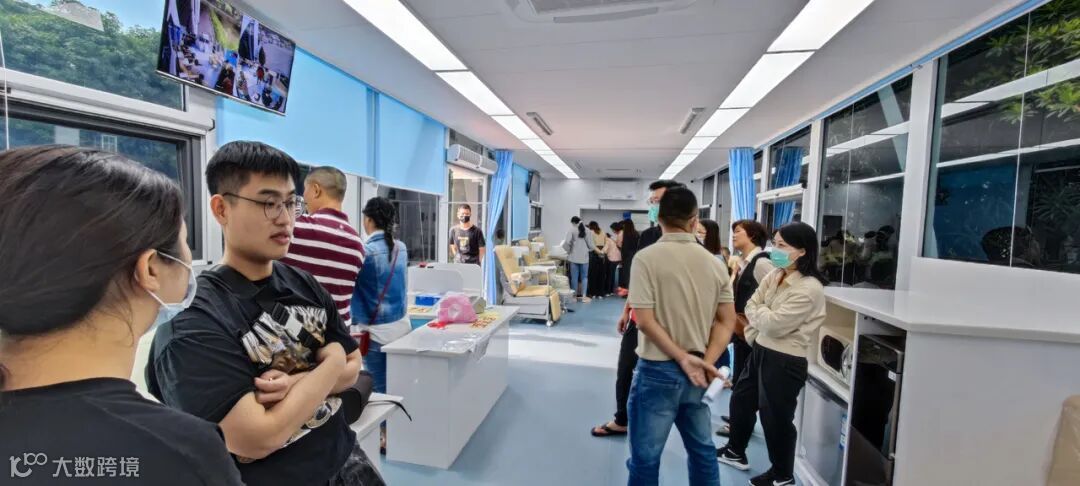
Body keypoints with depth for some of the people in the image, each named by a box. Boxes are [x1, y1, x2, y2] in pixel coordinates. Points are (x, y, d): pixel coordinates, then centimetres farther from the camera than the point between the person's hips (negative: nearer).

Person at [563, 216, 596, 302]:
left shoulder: (572, 230, -6)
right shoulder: (587, 231, 1)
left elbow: (566, 243, -16)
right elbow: (591, 245, -1)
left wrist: (569, 250, 3)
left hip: (574, 257, -2)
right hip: (584, 257, 2)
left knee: (574, 277, 6)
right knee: (584, 277, 9)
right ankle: (584, 296, 6)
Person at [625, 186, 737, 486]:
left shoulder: (647, 258, -13)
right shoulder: (715, 263, 4)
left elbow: (644, 320, -18)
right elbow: (727, 321, 3)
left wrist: (683, 358, -13)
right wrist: (707, 362, -4)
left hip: (658, 370, -5)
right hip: (697, 371, 6)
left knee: (646, 458, 8)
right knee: (703, 452, 22)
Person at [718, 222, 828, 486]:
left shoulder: (809, 289, -21)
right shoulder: (775, 275, 4)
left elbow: (775, 323, -23)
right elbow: (751, 305, 5)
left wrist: (758, 312, -5)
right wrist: (754, 335, -8)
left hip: (785, 361, -8)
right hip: (760, 350, 9)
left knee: (775, 417, 8)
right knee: (740, 399, 21)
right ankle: (735, 451, 44)